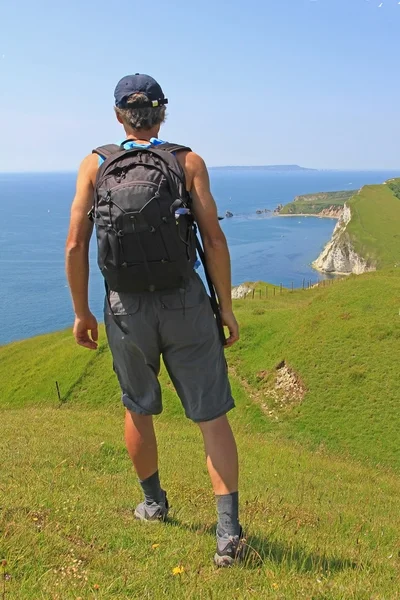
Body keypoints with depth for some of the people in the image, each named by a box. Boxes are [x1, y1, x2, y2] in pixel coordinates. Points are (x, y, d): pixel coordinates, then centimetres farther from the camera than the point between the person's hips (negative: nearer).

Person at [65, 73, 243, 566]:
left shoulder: (95, 164, 3)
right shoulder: (189, 161, 0)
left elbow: (75, 245, -2)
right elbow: (214, 240, -6)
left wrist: (81, 313, 7)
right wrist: (226, 306, 3)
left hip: (126, 307, 2)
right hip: (185, 302, -1)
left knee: (138, 409, 22)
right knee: (212, 416, 7)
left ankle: (154, 502, 40)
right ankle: (229, 530, 3)